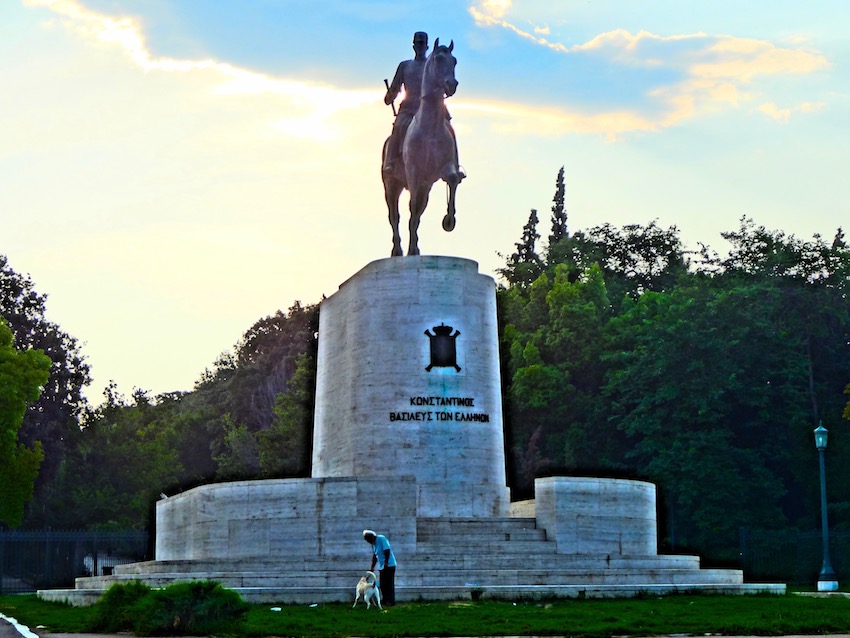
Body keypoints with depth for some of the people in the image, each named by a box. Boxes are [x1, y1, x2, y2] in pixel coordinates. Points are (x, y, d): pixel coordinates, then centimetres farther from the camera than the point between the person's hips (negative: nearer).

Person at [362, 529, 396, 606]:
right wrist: (372, 568, 15)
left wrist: (386, 563, -23)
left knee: (389, 584, -7)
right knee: (383, 585, 9)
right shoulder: (373, 543, 13)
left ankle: (391, 601, -6)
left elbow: (387, 550, -20)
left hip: (389, 565, -9)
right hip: (381, 567, 9)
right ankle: (385, 600, 15)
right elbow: (375, 556, 17)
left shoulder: (381, 539, -13)